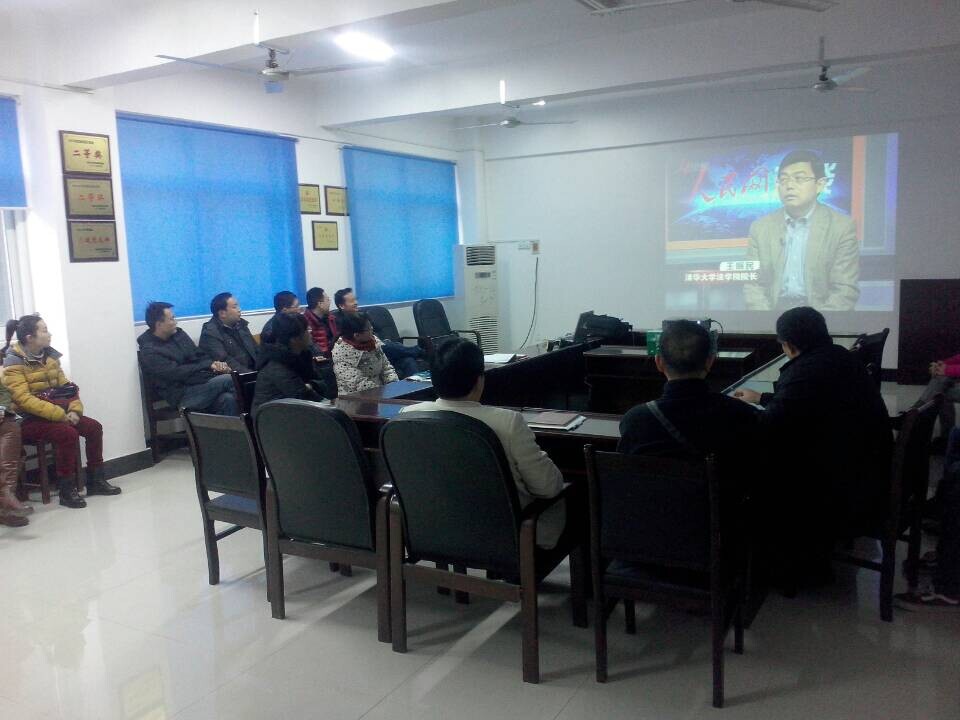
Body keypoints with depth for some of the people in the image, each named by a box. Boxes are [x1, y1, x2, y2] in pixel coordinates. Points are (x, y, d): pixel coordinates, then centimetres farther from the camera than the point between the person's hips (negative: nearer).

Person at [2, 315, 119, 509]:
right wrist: (60, 414, -29)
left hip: (54, 413, 7)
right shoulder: (13, 362, -13)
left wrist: (75, 409, -8)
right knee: (68, 434, -30)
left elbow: (65, 386, 10)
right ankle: (67, 490, -19)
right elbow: (24, 399, -23)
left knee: (94, 427, -9)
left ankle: (96, 480, 4)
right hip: (27, 419, -7)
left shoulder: (49, 355, 9)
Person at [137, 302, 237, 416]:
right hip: (182, 395, -6)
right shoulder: (149, 352, -9)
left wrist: (215, 364, -7)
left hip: (202, 382, 6)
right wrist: (208, 366, -14)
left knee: (227, 398, -27)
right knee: (229, 380, -23)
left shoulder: (179, 334, 13)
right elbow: (176, 373, -16)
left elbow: (200, 355, 15)